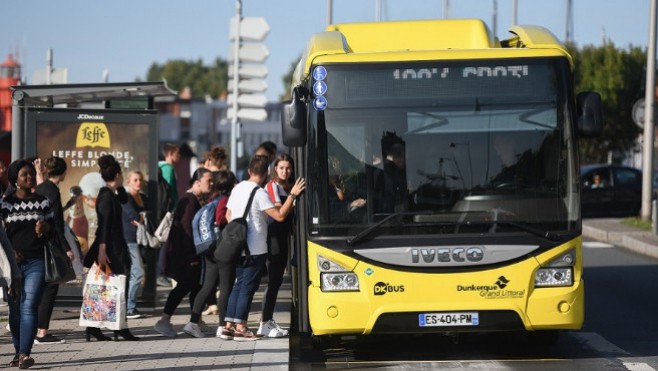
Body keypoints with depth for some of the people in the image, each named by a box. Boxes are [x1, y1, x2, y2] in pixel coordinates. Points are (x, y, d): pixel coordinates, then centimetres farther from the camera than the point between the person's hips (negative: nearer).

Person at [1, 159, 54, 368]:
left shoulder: (42, 202, 10)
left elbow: (52, 229, 16)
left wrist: (45, 227, -8)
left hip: (36, 262, 0)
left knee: (29, 306, -14)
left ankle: (25, 353, -22)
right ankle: (18, 351, 16)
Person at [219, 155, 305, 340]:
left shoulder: (238, 189, 10)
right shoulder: (259, 193, -15)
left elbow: (228, 215, 18)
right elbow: (280, 215, -20)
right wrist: (292, 195, -16)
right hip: (255, 249, -7)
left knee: (239, 285, 13)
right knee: (248, 287, -2)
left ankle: (228, 325, 9)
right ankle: (240, 326, -2)